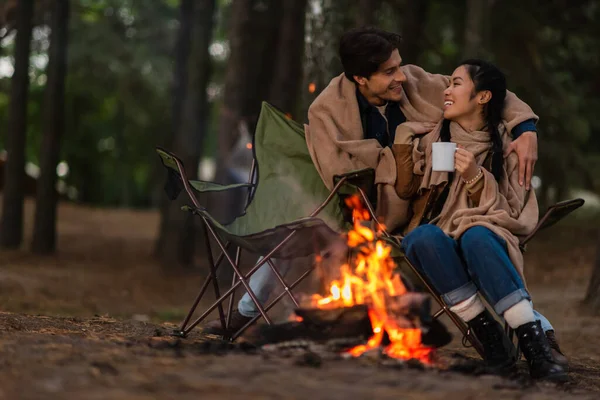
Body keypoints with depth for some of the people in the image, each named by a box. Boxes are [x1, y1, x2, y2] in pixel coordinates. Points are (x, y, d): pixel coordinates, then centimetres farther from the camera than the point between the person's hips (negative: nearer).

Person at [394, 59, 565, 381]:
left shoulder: (504, 148, 5)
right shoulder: (430, 137, 11)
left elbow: (510, 213, -1)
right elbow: (404, 189, 3)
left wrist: (476, 178, -16)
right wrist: (404, 136, -5)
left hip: (485, 240, -2)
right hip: (432, 247, 2)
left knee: (476, 236, -39)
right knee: (425, 236, -36)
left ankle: (534, 343, -42)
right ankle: (488, 335, -33)